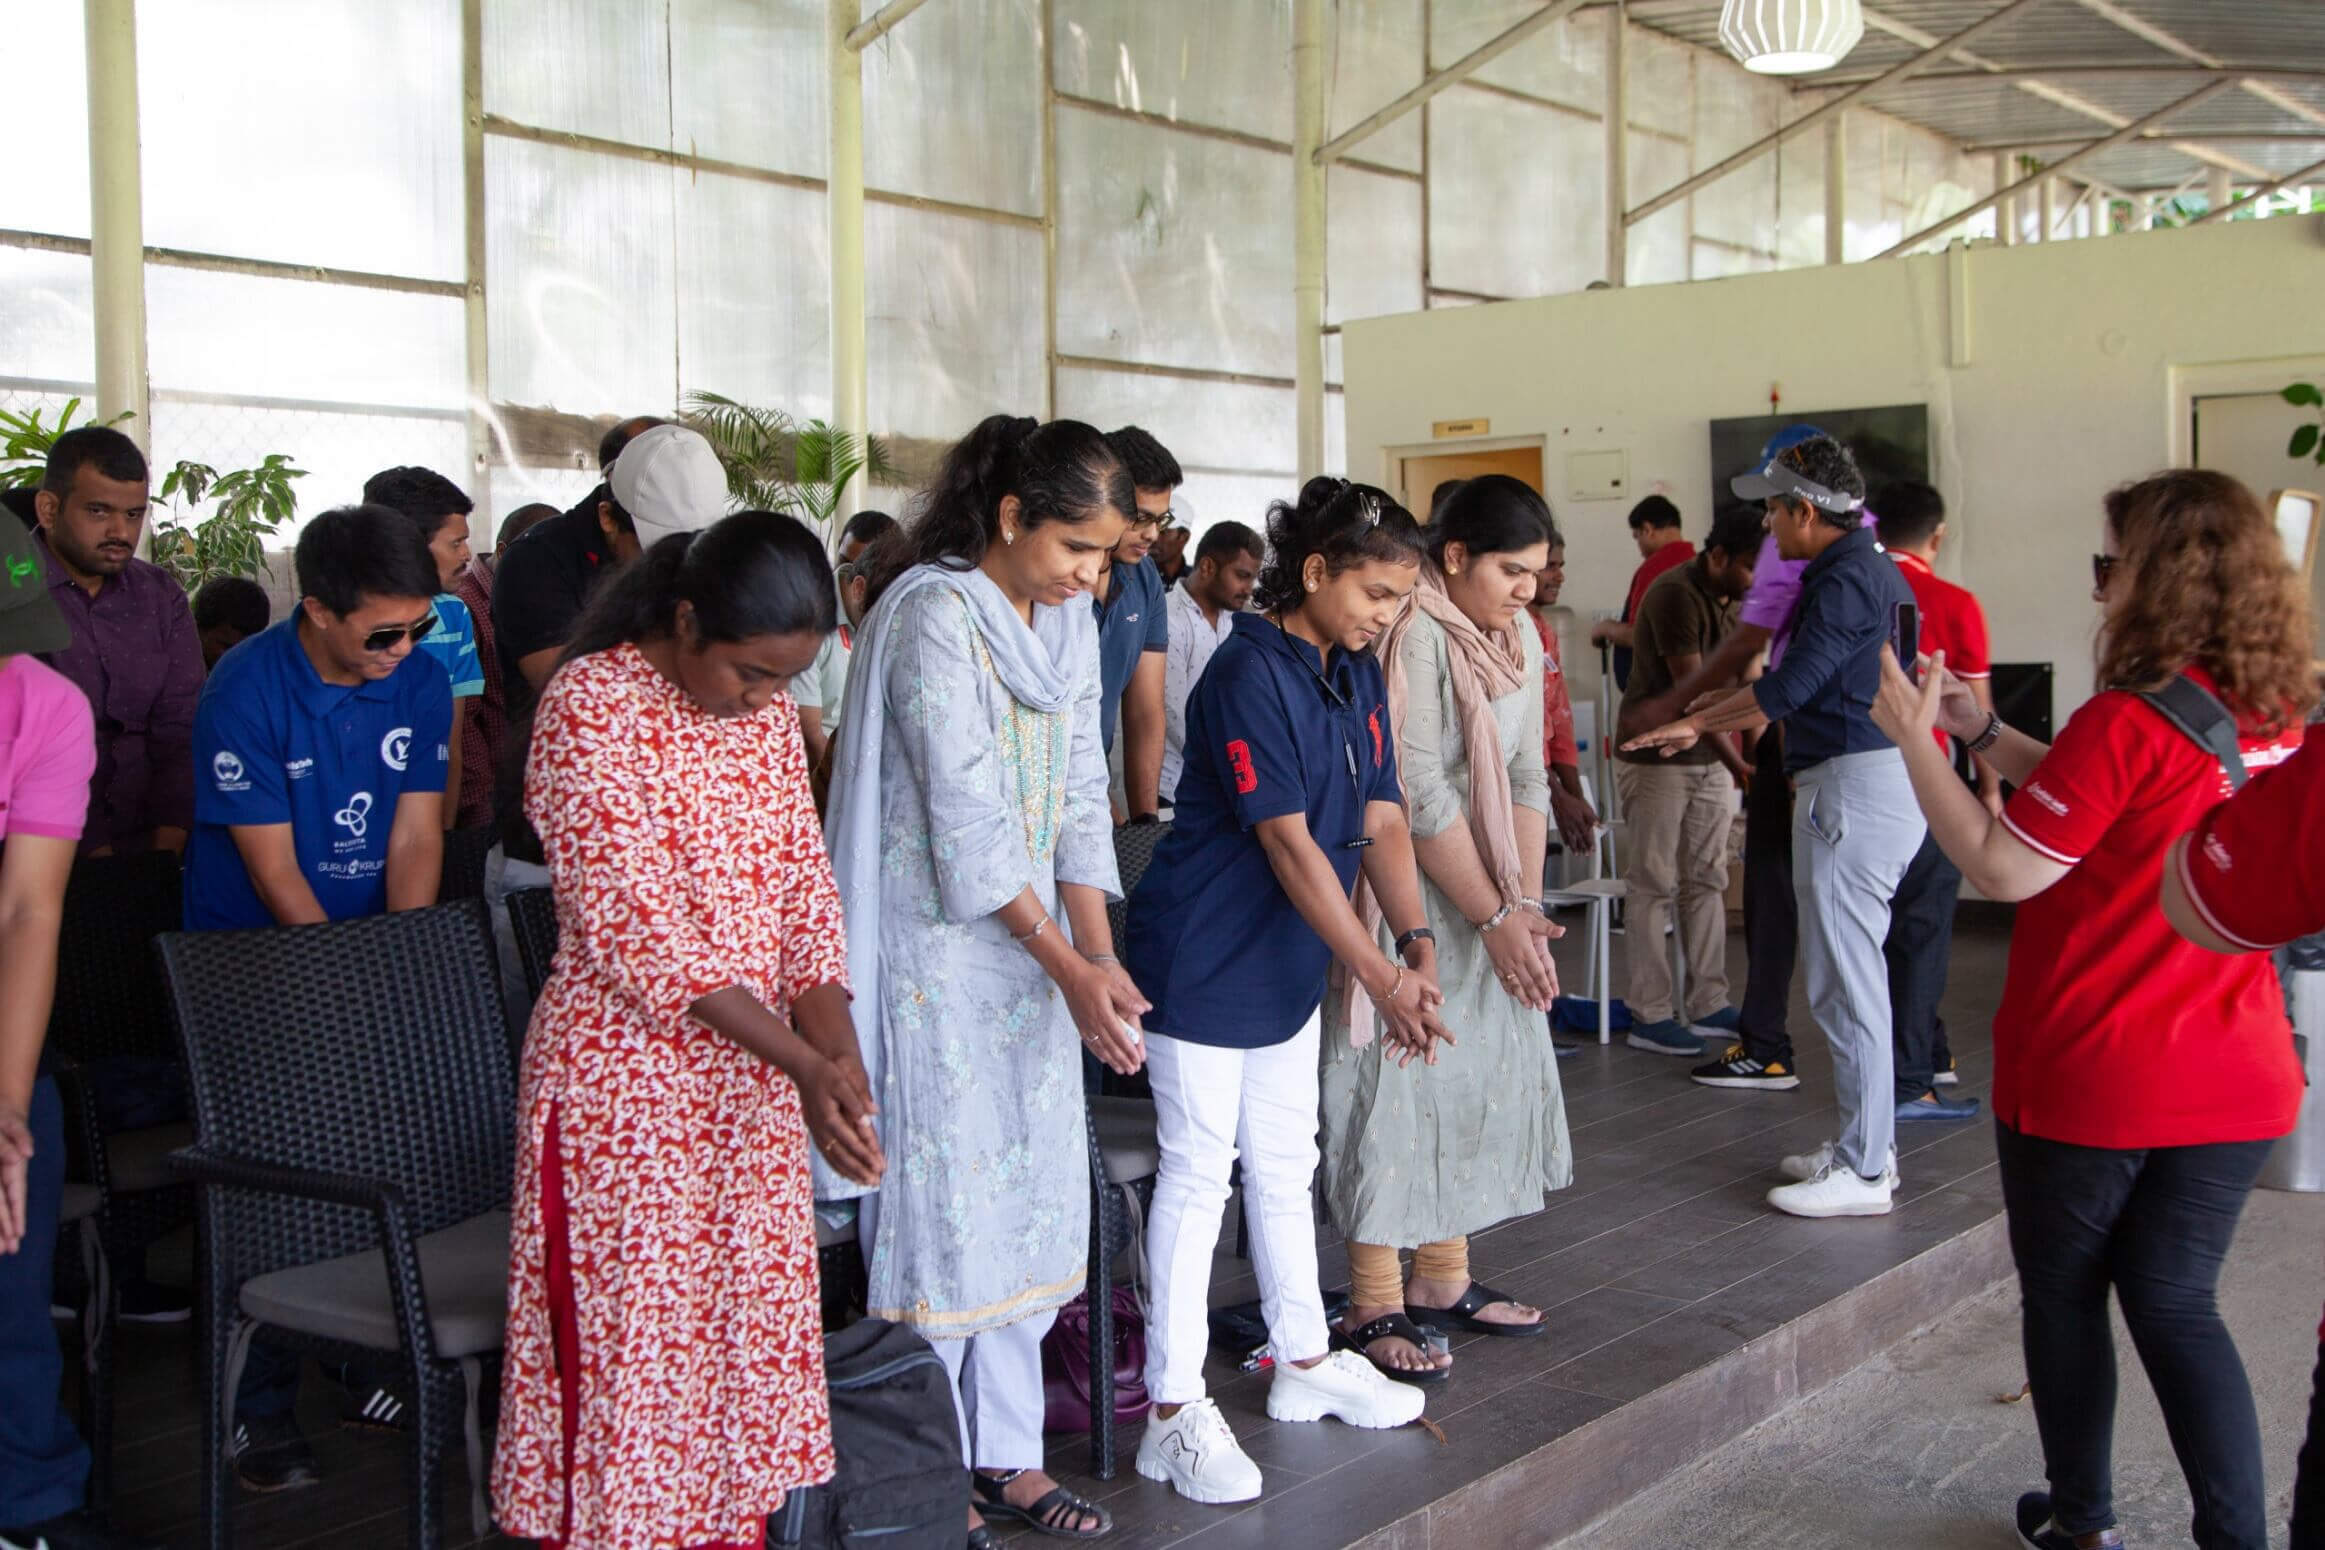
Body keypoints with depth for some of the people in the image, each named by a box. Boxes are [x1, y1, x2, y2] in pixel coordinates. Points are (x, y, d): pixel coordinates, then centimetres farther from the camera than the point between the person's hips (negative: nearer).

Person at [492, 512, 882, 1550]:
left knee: (750, 1328, 12)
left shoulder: (768, 711, 5)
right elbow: (635, 926, -21)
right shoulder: (591, 706, -15)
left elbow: (804, 887, 4)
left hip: (751, 1075, 6)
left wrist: (838, 1053, -13)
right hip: (625, 1079, -6)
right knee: (629, 1343, 2)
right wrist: (803, 1064, -26)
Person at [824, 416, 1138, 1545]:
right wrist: (1069, 967, -20)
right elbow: (966, 817, -21)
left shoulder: (1069, 620, 7)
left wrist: (1101, 955, -2)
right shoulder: (933, 614, -17)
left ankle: (1007, 1456, 22)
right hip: (937, 952, -8)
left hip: (1032, 944, 8)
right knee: (943, 1197, -1)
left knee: (1029, 1197, 11)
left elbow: (1079, 793, 7)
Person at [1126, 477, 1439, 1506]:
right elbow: (1290, 845, -24)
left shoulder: (1358, 677, 6)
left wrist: (1416, 946, -12)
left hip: (1288, 960, 9)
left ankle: (1306, 1362, 33)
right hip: (1203, 959, -8)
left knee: (1284, 1164, 19)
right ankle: (1174, 1412, 6)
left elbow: (1382, 822, 3)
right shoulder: (1250, 675, -21)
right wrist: (1381, 979, -23)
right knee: (1198, 1172, -3)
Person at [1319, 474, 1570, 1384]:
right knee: (1397, 1087, -5)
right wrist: (1494, 916, -17)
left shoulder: (1515, 637, 8)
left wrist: (1526, 906, -3)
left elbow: (1527, 778, 7)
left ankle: (1441, 1282, 24)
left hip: (1483, 903, 9)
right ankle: (1375, 1309, 4)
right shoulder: (1413, 636, -18)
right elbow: (1420, 796, -21)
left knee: (1479, 1079, 12)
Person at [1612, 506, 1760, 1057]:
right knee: (1655, 886, -3)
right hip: (1657, 758, -8)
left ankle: (1708, 1004, 16)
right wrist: (1738, 765, -26)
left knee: (1707, 882, 10)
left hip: (1711, 759, 8)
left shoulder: (1735, 599, 6)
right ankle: (1650, 1016, 1)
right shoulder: (1675, 594, -19)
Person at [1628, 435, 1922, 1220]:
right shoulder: (1873, 569, 17)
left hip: (1853, 785, -11)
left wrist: (1697, 723, -9)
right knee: (1855, 974, 16)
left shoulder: (1845, 579, -15)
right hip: (1882, 777, 11)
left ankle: (1862, 1171, -1)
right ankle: (1867, 1145, 24)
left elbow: (1791, 685, -19)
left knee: (1845, 980, -6)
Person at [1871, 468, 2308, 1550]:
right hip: (2236, 1081, 6)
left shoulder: (2127, 721, -21)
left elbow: (2002, 868, -19)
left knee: (2065, 1296, 14)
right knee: (2177, 1306, 15)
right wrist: (1982, 731, 13)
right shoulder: (2279, 722, 3)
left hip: (2088, 1074, -6)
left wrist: (1916, 739, -11)